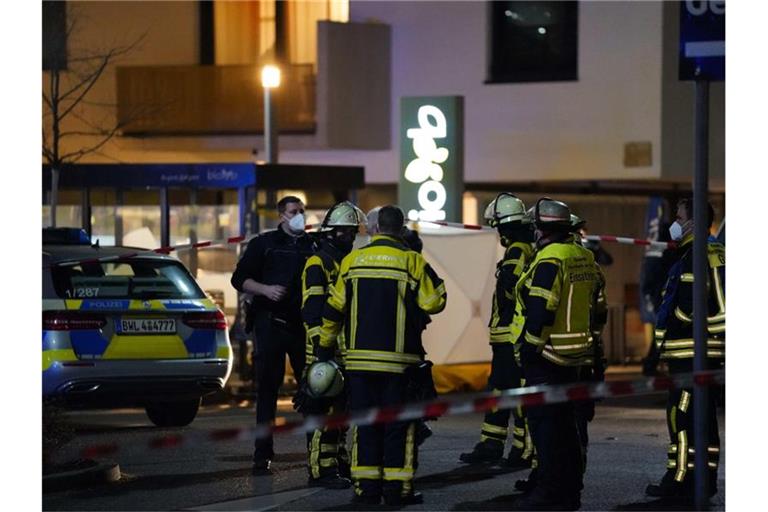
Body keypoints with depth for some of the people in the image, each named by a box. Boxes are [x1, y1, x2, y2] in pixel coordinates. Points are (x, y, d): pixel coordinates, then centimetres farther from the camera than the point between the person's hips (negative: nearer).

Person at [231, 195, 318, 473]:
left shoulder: (314, 246, 13)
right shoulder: (264, 244, 8)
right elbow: (240, 278, 4)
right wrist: (265, 289, -12)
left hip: (304, 326, 2)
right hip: (270, 324, -2)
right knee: (267, 389, 0)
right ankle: (263, 453, 4)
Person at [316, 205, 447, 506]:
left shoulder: (353, 260, 5)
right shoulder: (411, 260, -5)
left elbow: (334, 309, 7)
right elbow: (434, 302, -3)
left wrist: (325, 346, 16)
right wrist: (430, 275, 14)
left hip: (360, 357, 3)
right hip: (398, 358, -3)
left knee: (365, 423, 8)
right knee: (399, 424, 3)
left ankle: (366, 486, 5)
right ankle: (397, 488, 1)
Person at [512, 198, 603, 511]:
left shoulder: (550, 260, -17)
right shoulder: (583, 257, 11)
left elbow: (540, 309, -21)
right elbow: (592, 299, 18)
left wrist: (529, 349, -15)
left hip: (546, 355, -9)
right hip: (575, 355, 9)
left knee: (544, 423, -4)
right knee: (565, 423, 14)